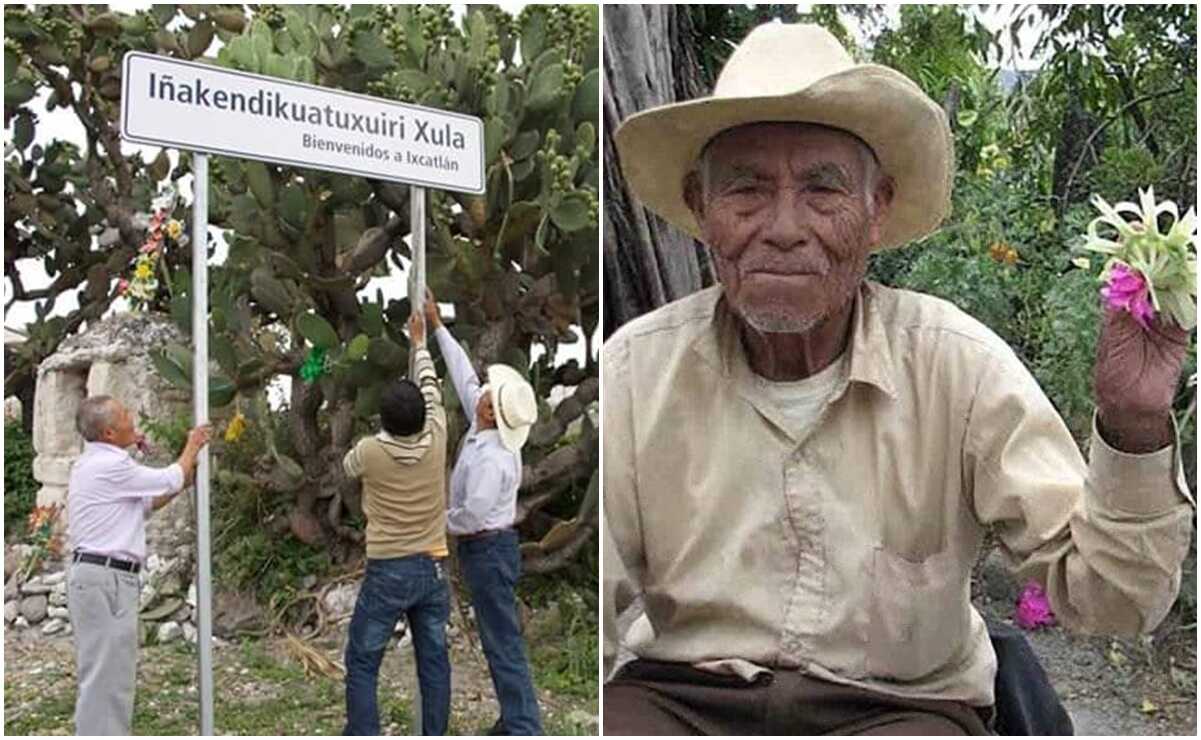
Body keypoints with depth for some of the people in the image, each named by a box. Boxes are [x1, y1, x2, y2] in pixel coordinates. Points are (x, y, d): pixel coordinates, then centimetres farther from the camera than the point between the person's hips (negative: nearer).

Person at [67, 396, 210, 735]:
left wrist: (183, 480, 16)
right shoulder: (109, 465, -15)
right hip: (106, 578, -10)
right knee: (107, 674, -7)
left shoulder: (94, 464, 17)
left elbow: (143, 503, 22)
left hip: (97, 576, 10)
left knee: (101, 673, 15)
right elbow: (168, 480, -5)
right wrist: (192, 447, 11)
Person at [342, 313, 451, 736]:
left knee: (362, 664, 7)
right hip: (432, 569, 4)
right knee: (434, 661, 11)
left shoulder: (369, 451, -13)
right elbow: (431, 388, 10)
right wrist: (420, 343, 24)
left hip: (387, 572, -3)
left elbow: (347, 468, 12)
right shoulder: (436, 442, -7)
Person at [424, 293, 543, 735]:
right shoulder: (486, 429, 1)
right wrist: (437, 326, 14)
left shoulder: (491, 459, -25)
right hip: (487, 546, 10)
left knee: (503, 643, -5)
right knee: (500, 638, 15)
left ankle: (523, 728, 1)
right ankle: (517, 720, 24)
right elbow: (464, 375, 10)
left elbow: (471, 516, -25)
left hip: (488, 550, -10)